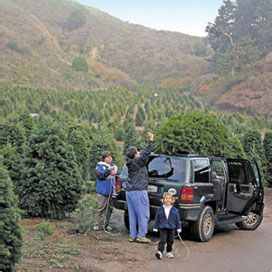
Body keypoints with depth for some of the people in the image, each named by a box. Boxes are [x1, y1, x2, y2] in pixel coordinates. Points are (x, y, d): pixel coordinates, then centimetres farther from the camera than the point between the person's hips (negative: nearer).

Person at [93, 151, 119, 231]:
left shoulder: (113, 165, 15)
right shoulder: (100, 166, -1)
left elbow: (119, 173, 7)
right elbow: (100, 175, -17)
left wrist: (115, 172, -14)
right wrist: (109, 170, -26)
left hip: (111, 192, 6)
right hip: (102, 191, -6)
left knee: (109, 209, 10)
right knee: (101, 208, -6)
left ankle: (105, 225, 19)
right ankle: (97, 225, 1)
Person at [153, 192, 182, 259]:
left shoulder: (175, 210, 1)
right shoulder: (160, 209, -1)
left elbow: (178, 220, 6)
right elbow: (157, 219, 4)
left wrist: (178, 228, 5)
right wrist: (155, 228, 3)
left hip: (171, 228, 2)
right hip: (162, 228, -2)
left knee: (170, 241, 11)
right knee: (162, 240, -12)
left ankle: (169, 252, 27)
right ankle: (159, 252, -18)